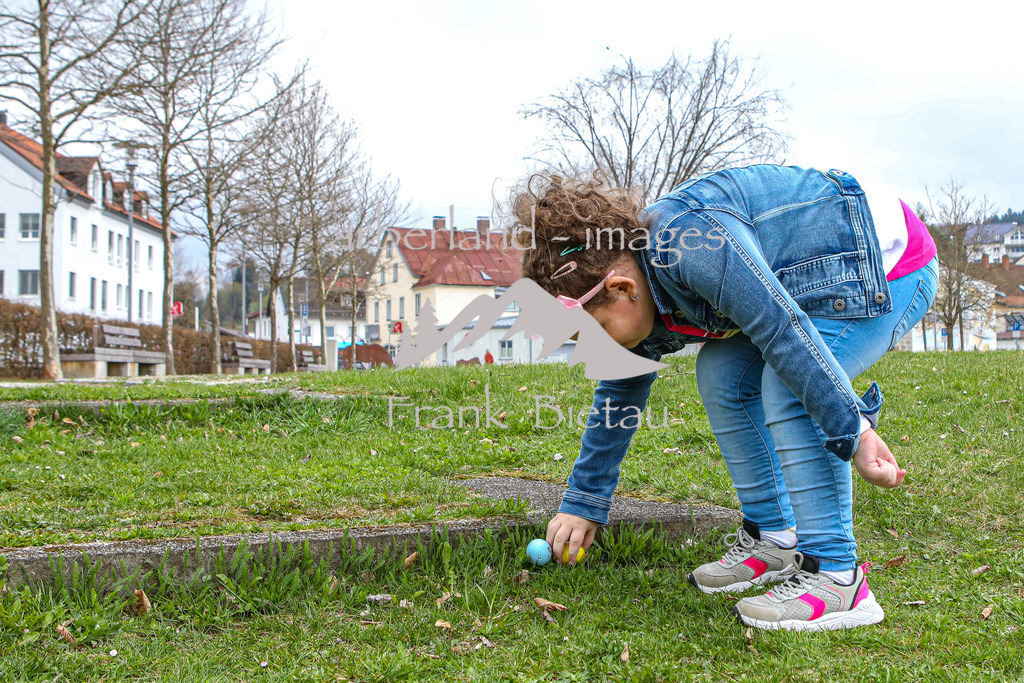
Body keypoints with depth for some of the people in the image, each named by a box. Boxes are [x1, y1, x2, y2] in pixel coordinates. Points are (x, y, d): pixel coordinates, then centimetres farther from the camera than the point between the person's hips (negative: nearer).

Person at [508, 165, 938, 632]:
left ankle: (836, 576, -16)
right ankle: (774, 539, 13)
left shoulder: (690, 246, -31)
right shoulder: (641, 297, 1)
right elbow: (618, 395, 11)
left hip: (891, 264, -10)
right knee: (720, 375, 5)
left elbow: (784, 331, -33)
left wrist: (853, 432, -30)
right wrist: (582, 504, 15)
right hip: (832, 277, 10)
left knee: (787, 390, -24)